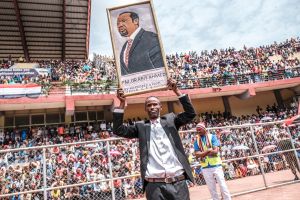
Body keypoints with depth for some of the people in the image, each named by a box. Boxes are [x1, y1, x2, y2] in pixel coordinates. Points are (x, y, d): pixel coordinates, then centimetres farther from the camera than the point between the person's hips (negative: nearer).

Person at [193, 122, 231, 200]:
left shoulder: (212, 137, -3)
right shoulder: (196, 141, 4)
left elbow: (215, 151, -13)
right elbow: (197, 154, -7)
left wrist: (202, 153, -18)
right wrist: (208, 150, -18)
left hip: (216, 165, -2)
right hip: (205, 167, 3)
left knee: (223, 185, 4)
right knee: (211, 188, 11)